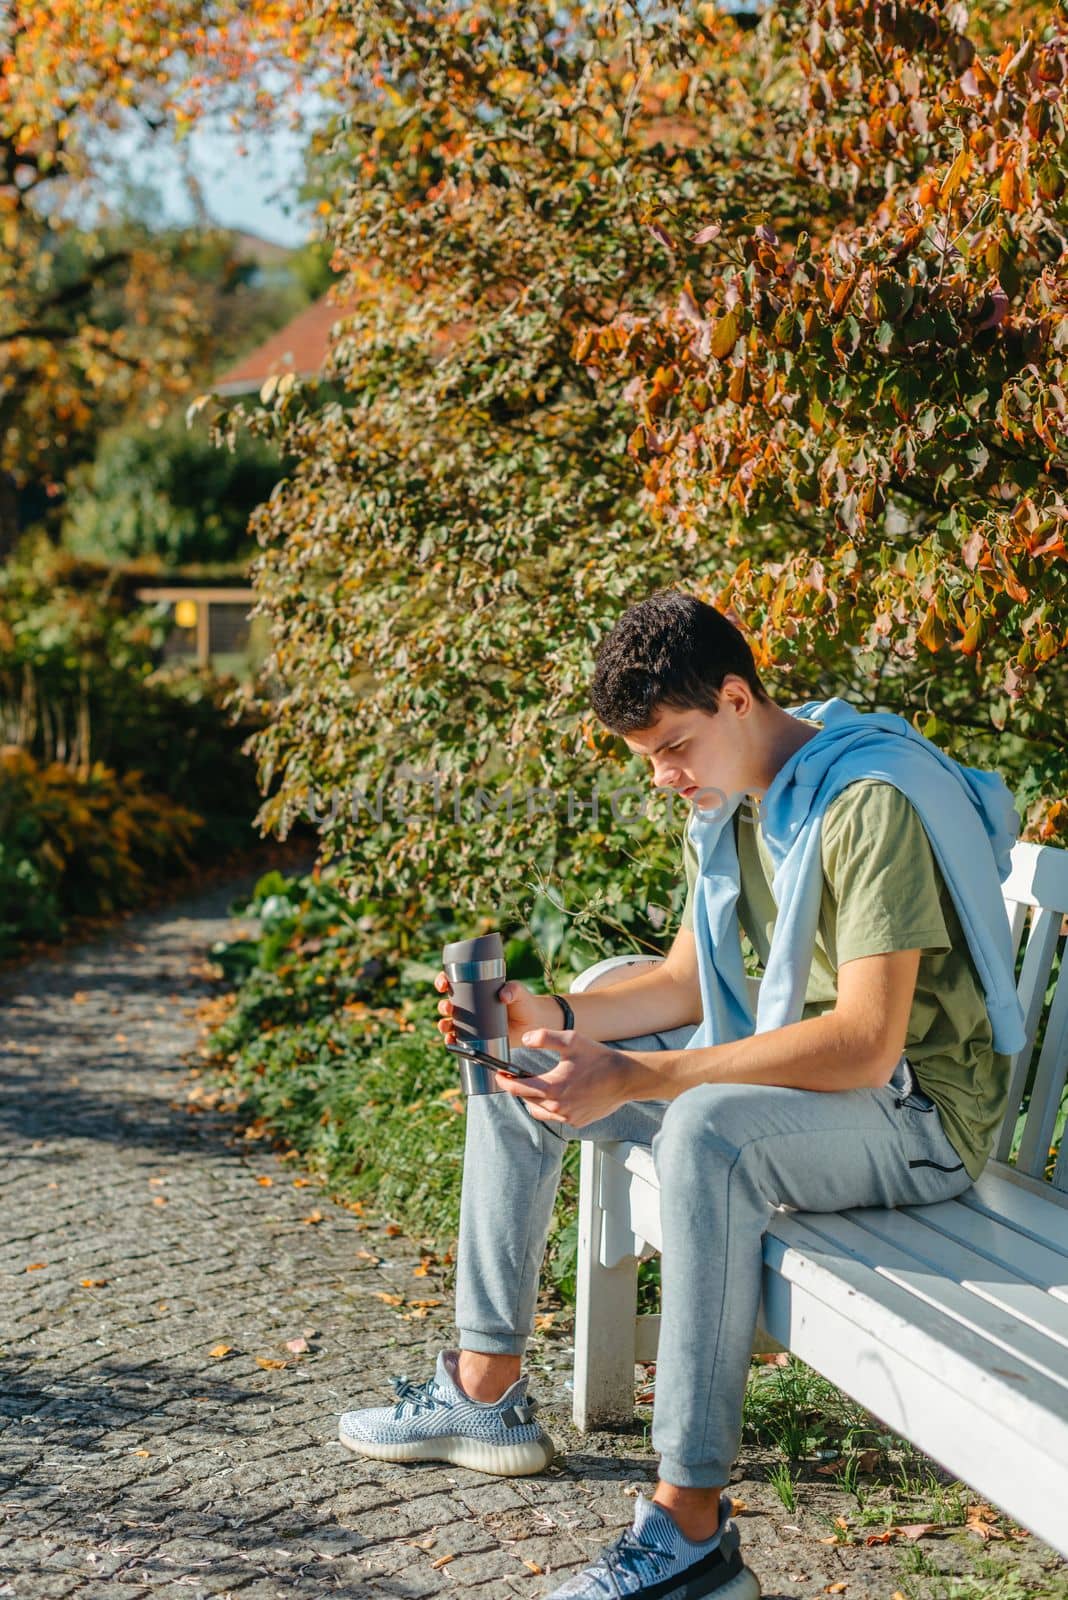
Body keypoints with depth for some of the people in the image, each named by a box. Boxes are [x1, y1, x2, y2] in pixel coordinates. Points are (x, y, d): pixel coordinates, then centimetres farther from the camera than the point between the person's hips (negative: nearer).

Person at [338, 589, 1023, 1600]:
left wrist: (639, 1077, -34)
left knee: (710, 1126, -40)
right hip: (787, 1068, 9)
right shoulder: (722, 802, 5)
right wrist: (553, 1016, -8)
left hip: (915, 1111, -9)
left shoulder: (870, 803, -24)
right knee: (516, 1068, 6)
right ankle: (486, 1392, 12)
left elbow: (867, 1041, -31)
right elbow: (686, 982, 11)